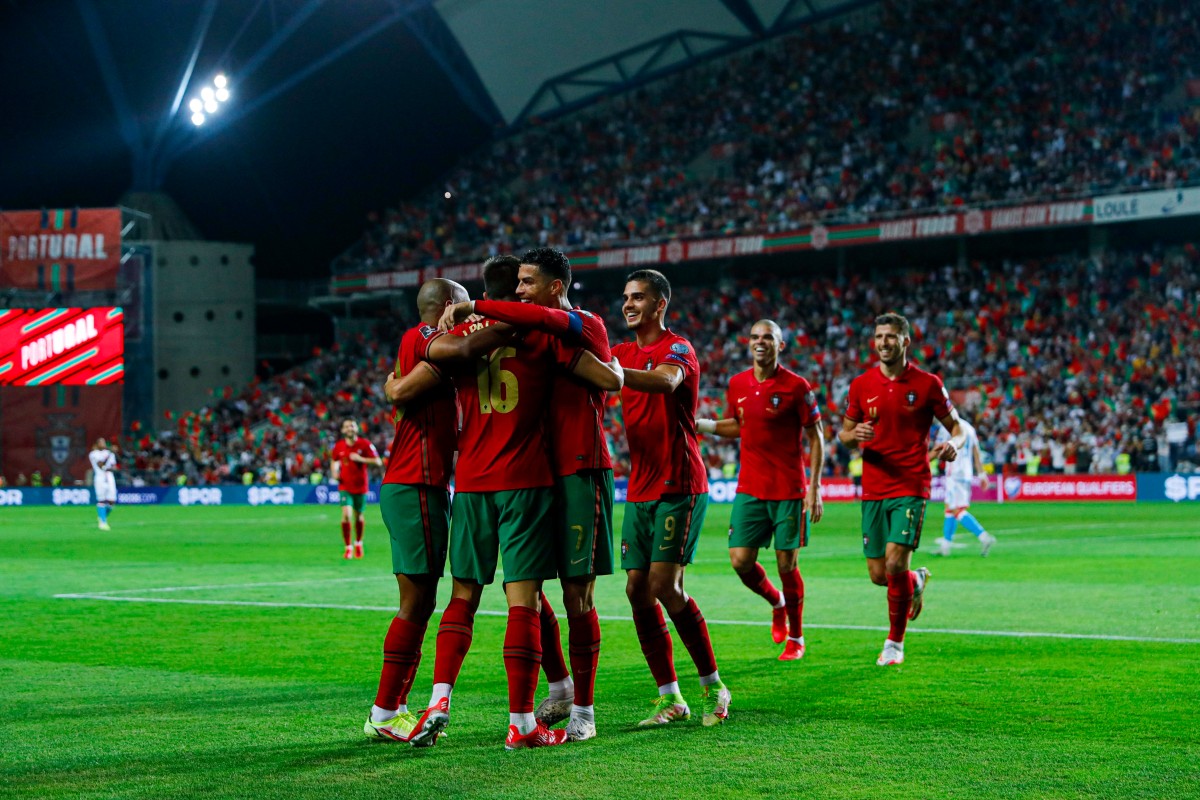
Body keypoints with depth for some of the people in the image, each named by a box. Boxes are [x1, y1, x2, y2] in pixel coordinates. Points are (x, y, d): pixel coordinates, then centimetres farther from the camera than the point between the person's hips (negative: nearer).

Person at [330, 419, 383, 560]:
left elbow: (378, 462, -10)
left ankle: (358, 543, 38)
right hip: (345, 486, 0)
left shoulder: (364, 444, -8)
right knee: (346, 515, -17)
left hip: (360, 486, 0)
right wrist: (335, 472, -1)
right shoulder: (339, 446, -1)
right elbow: (334, 460, 19)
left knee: (359, 516, 11)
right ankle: (348, 548, -6)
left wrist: (361, 459, -21)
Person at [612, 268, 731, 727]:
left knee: (665, 585, -14)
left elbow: (664, 382, -30)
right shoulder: (625, 354, 16)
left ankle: (713, 686, 1)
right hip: (639, 491, 7)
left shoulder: (678, 349, -8)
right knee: (637, 590, 0)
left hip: (679, 488, -7)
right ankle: (669, 698, 7)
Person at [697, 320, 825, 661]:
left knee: (786, 564, -1)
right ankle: (776, 602, 27)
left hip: (789, 491, -4)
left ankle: (795, 637, 17)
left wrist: (815, 488, -10)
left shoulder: (796, 387, -8)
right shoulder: (737, 384, 5)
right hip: (750, 489, 4)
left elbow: (815, 437, -4)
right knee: (741, 561, -4)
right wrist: (702, 425, 4)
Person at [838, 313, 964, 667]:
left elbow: (956, 427, 6)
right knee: (879, 575, 3)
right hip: (873, 490, 3)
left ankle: (895, 643, 2)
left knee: (896, 563, -16)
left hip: (911, 488, -3)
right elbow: (844, 433, 13)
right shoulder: (861, 385, 5)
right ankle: (916, 582, 40)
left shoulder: (927, 384, -2)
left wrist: (953, 444, -18)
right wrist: (854, 435, -12)